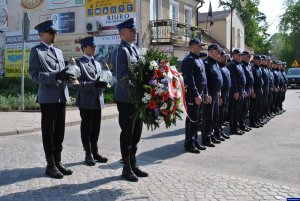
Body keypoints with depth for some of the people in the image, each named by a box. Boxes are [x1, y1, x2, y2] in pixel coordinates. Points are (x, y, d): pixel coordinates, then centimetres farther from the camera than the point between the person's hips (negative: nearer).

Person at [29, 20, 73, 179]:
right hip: (48, 98, -6)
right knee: (48, 132, 2)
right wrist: (56, 76, -24)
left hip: (61, 96, 7)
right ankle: (50, 165, 11)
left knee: (59, 131, 11)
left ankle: (58, 162, 21)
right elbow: (34, 74, -14)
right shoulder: (36, 51, -3)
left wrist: (67, 74, 0)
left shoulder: (58, 51, 19)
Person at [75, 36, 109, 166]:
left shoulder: (97, 64, 20)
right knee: (86, 129, 3)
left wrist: (103, 84, 0)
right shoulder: (79, 63, -4)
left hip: (98, 101, 7)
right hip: (86, 101, -7)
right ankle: (88, 154, 12)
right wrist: (94, 84, -23)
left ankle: (95, 153, 22)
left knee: (96, 128, 12)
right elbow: (78, 83, -14)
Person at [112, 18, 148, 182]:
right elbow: (122, 77, -18)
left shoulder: (137, 50, 15)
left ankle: (133, 165, 28)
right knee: (127, 134, 2)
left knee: (136, 133, 14)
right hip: (126, 99, -8)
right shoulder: (120, 51, -11)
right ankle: (126, 168, 15)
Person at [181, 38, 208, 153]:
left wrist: (204, 93, 17)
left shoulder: (199, 60, 18)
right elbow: (190, 79, -20)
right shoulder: (189, 60, -12)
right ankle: (189, 144, 5)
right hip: (192, 94, -9)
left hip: (199, 93, 9)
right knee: (192, 119, -4)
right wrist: (196, 95, -23)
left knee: (195, 119, 14)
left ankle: (194, 141, 24)